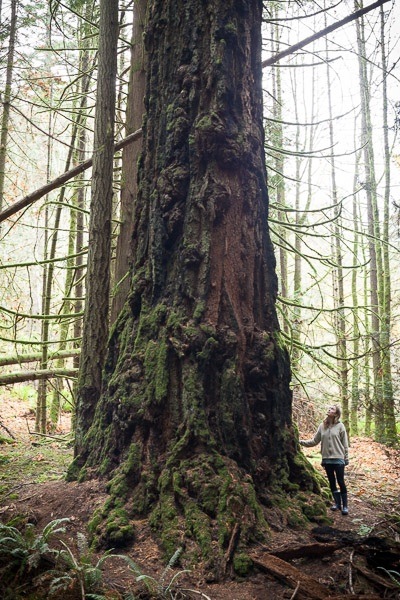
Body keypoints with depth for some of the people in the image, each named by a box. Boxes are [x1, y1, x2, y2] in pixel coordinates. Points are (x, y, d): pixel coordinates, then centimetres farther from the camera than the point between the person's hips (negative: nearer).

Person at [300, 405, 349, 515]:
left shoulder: (340, 426, -7)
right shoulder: (322, 426, 3)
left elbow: (345, 444, -4)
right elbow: (314, 441, 5)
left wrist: (346, 458, -4)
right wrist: (301, 442, -4)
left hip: (338, 459, -4)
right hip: (327, 459, 4)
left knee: (340, 482, 0)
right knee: (332, 482, 13)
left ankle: (345, 505, 11)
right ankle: (337, 503, 27)